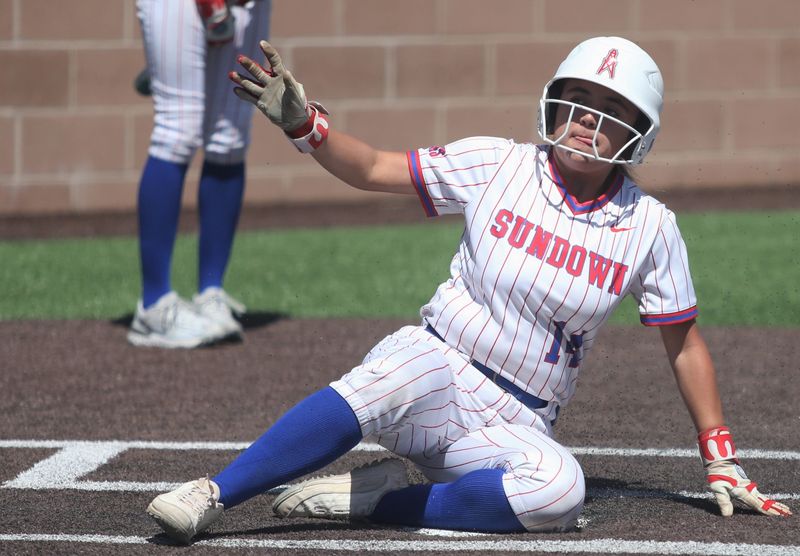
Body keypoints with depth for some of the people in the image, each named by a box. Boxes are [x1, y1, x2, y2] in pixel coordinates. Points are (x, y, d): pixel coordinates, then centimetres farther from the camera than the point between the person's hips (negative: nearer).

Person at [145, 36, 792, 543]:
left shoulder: (649, 227, 2)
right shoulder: (497, 165, 0)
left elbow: (685, 343, 11)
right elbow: (372, 169, 2)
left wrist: (723, 465, 12)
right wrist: (301, 121, -16)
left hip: (513, 429, 1)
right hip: (437, 367, -1)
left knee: (559, 489, -36)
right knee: (391, 380, -39)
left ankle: (380, 499, -23)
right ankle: (210, 497, -42)